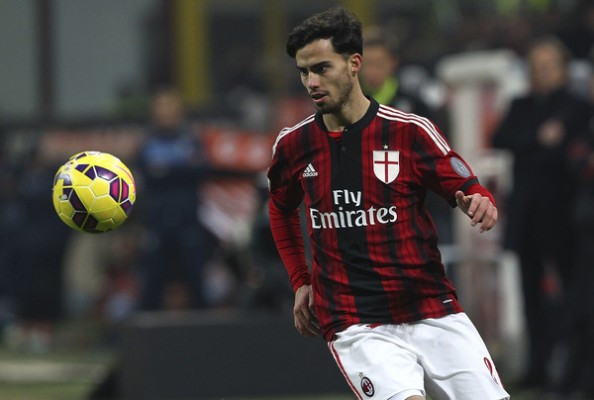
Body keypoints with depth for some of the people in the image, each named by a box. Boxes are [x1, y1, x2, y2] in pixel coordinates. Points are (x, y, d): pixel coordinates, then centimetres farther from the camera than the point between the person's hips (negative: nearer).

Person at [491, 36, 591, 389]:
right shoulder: (521, 106, 18)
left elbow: (564, 151, -7)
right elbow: (501, 139, 3)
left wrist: (525, 148, -6)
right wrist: (539, 139, -8)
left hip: (559, 210, -4)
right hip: (526, 210, 4)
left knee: (562, 290, -8)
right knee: (533, 290, 0)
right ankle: (537, 368, 1)